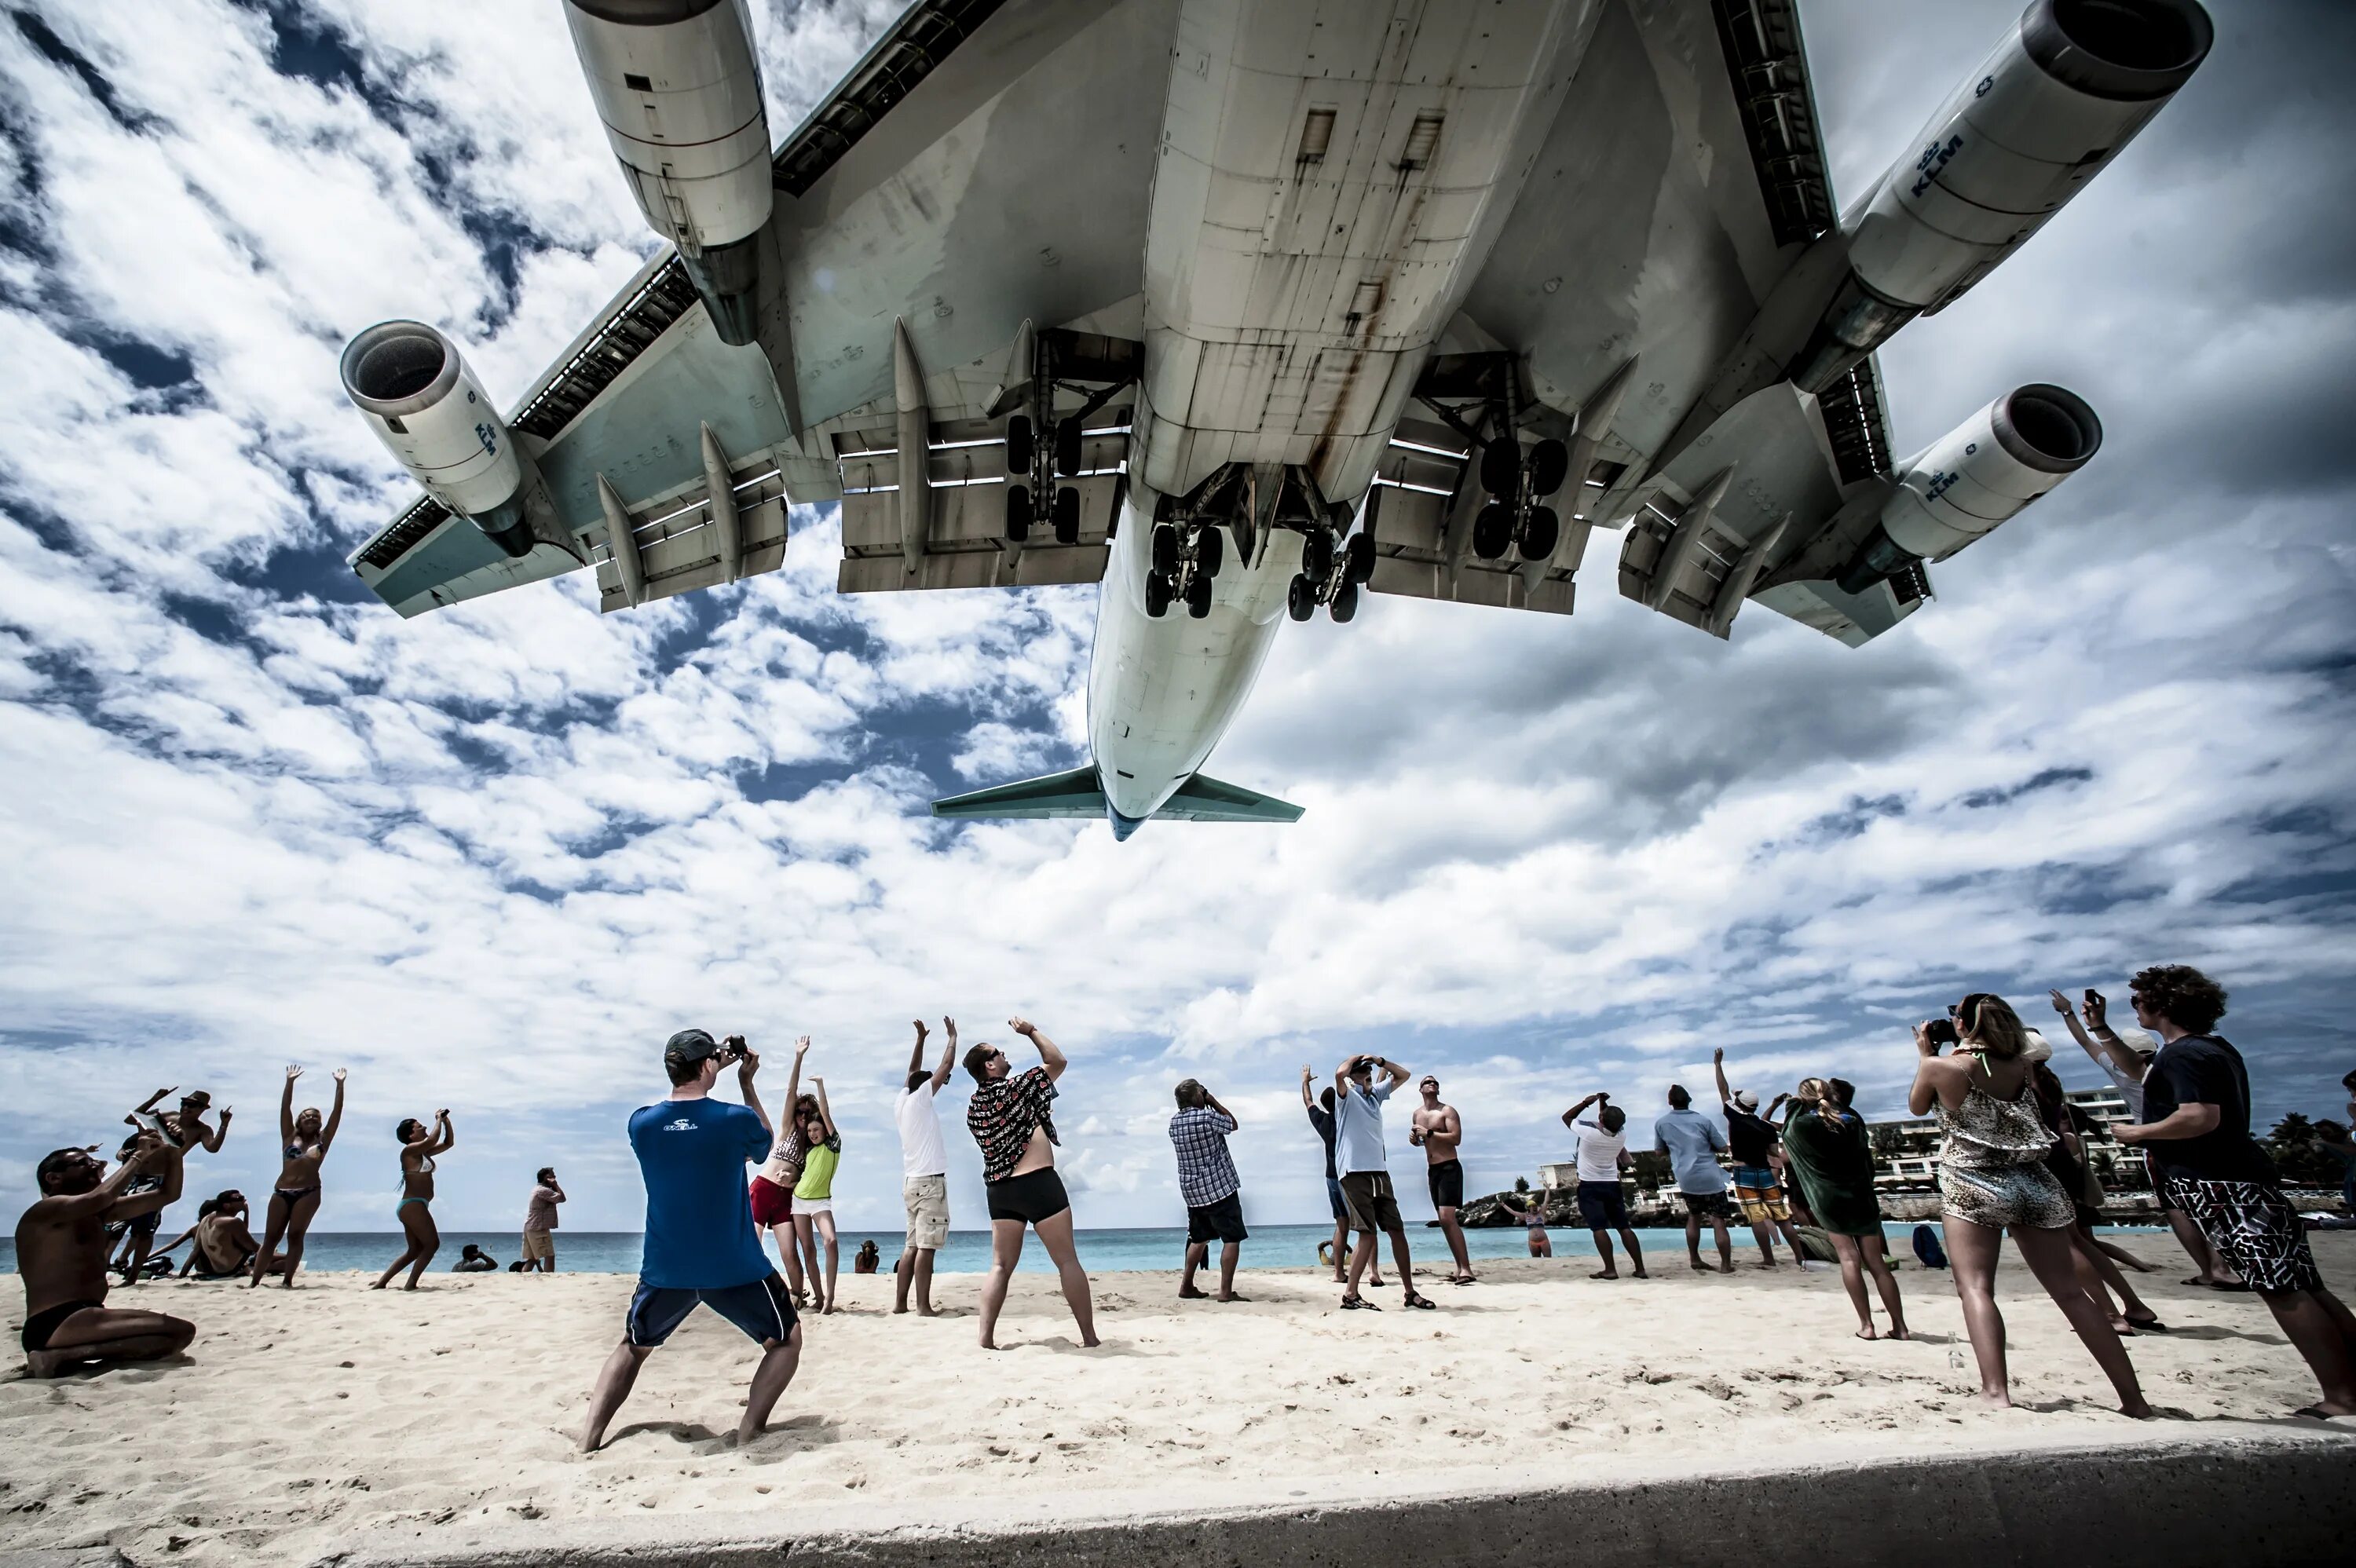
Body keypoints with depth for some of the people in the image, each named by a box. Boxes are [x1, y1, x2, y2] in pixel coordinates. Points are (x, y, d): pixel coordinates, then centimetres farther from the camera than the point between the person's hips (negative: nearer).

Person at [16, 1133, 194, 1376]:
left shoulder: (97, 1213, 21)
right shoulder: (46, 1210, -5)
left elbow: (167, 1194, 24)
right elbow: (100, 1197, -26)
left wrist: (174, 1154, 7)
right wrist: (139, 1156, -12)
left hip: (83, 1319, 9)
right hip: (55, 1325, -9)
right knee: (181, 1331, -23)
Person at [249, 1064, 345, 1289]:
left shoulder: (323, 1139, 12)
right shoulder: (290, 1137, 14)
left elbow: (337, 1111, 4)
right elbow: (285, 1108, 7)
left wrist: (340, 1085, -1)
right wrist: (290, 1082, 0)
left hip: (309, 1192, -2)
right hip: (281, 1191, 2)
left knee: (295, 1236, -6)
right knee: (270, 1237, 2)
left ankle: (287, 1280, -6)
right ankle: (254, 1280, 5)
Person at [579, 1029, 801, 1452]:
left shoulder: (640, 1123, -8)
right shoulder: (737, 1119, -17)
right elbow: (766, 1144, 7)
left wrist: (716, 1066, 16)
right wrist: (747, 1083, 8)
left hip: (664, 1271, 3)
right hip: (734, 1269, -3)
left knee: (633, 1347, 30)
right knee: (786, 1339, 17)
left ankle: (588, 1441, 19)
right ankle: (748, 1432, 4)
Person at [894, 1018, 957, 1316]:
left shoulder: (901, 1102, 13)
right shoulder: (920, 1099, -4)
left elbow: (913, 1072, 27)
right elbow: (945, 1066, -2)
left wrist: (921, 1038, 30)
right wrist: (953, 1037, 10)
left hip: (911, 1181, 8)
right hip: (929, 1180, -8)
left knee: (912, 1244, 8)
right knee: (926, 1246, -10)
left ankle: (900, 1303, 6)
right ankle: (924, 1307, -11)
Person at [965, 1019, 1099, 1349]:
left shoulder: (973, 1107, 8)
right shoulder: (1016, 1087, -10)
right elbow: (1058, 1061, -1)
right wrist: (1031, 1031, 5)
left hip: (999, 1189, 6)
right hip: (1039, 1183, -6)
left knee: (1001, 1266, 11)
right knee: (1068, 1261, 1)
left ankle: (986, 1339, 3)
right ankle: (1090, 1338, 4)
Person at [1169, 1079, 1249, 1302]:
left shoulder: (1174, 1122, 4)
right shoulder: (1207, 1117, -17)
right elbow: (1233, 1124, 1)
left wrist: (1208, 1106, 14)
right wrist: (1214, 1102, 4)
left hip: (1192, 1189, 7)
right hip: (1219, 1186, -7)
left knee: (1199, 1238, 20)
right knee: (1232, 1238, -1)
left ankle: (1186, 1287, 22)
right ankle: (1226, 1291, -6)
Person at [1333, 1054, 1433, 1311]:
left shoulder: (1375, 1093, 17)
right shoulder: (1346, 1096, -3)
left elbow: (1403, 1075, 25)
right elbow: (1340, 1073, -25)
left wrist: (1380, 1060, 9)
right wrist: (1357, 1057, -6)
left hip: (1380, 1172, 7)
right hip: (1355, 1172, -7)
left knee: (1397, 1230, 8)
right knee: (1367, 1233, -11)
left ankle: (1409, 1292, 18)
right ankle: (1350, 1295, -4)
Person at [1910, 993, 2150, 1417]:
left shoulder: (1940, 1066, -9)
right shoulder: (2020, 1065, 4)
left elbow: (1917, 1107, 9)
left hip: (1972, 1187, -5)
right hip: (2034, 1183, 5)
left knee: (1975, 1287, -7)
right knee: (2070, 1292, 12)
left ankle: (1997, 1392, -21)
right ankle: (2133, 1397, 16)